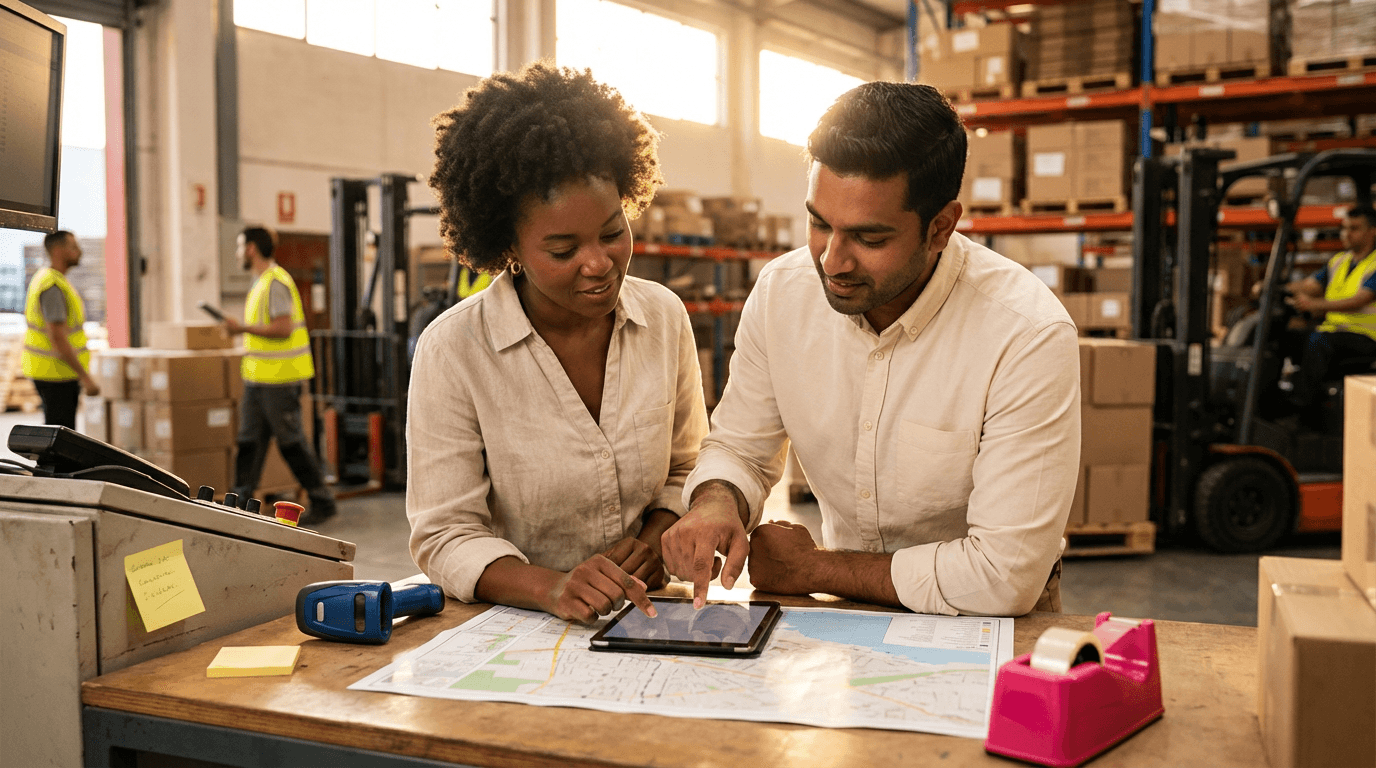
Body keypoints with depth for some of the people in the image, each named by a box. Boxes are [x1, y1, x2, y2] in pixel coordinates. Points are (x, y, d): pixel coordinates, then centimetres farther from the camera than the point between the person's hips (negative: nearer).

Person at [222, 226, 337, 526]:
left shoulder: (275, 282, -15)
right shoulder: (261, 282, 17)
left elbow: (283, 329, -23)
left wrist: (243, 328, -18)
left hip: (278, 378, -10)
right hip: (258, 377, 10)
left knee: (291, 442, -3)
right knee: (249, 440, 9)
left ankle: (322, 502, 6)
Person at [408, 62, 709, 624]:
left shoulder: (664, 317, 2)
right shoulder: (451, 351, -10)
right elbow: (446, 537, -8)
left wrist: (657, 535, -6)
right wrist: (550, 587, -25)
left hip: (648, 619, 3)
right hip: (511, 630, -3)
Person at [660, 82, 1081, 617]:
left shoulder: (1031, 337, -24)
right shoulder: (780, 292, -8)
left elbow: (1004, 577, -24)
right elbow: (739, 448, 5)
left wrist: (814, 569, -15)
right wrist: (717, 503, -19)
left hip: (987, 625, -2)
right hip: (845, 610, 2)